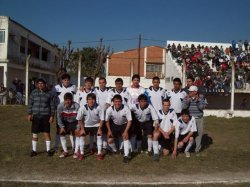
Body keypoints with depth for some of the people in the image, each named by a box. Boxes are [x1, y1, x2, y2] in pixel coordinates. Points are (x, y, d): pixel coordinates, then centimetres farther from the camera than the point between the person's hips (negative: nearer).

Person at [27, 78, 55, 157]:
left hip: (45, 116, -1)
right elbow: (30, 104, 7)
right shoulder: (33, 93, 4)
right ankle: (34, 150, 20)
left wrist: (52, 116, -2)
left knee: (46, 133, 1)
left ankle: (48, 150, 14)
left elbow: (52, 105, 4)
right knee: (34, 133, 6)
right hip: (36, 116, 2)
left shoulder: (48, 94, 1)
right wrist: (29, 114, 0)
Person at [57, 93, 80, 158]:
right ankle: (65, 151, 9)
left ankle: (76, 152, 0)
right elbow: (59, 117, -10)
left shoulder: (77, 106, -32)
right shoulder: (60, 106, -25)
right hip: (65, 122, 2)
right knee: (62, 133, -4)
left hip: (75, 122, -2)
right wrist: (62, 127, -10)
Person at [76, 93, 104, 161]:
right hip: (86, 125, 1)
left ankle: (99, 153, 3)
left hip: (96, 125, 0)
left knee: (99, 136, -12)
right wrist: (82, 129, -11)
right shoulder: (83, 108, -25)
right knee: (81, 136, -9)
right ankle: (81, 153, 6)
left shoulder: (98, 107, -25)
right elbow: (79, 119, -11)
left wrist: (99, 129, -15)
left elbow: (101, 119, -13)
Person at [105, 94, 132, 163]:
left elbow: (129, 121, -21)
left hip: (124, 125, -2)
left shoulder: (126, 109, -28)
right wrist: (109, 130, -6)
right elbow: (107, 120, -5)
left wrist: (126, 131, -27)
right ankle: (115, 151, 26)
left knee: (125, 137, -26)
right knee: (110, 141, -6)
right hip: (114, 125, 2)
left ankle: (126, 155, -19)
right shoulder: (109, 109, -23)